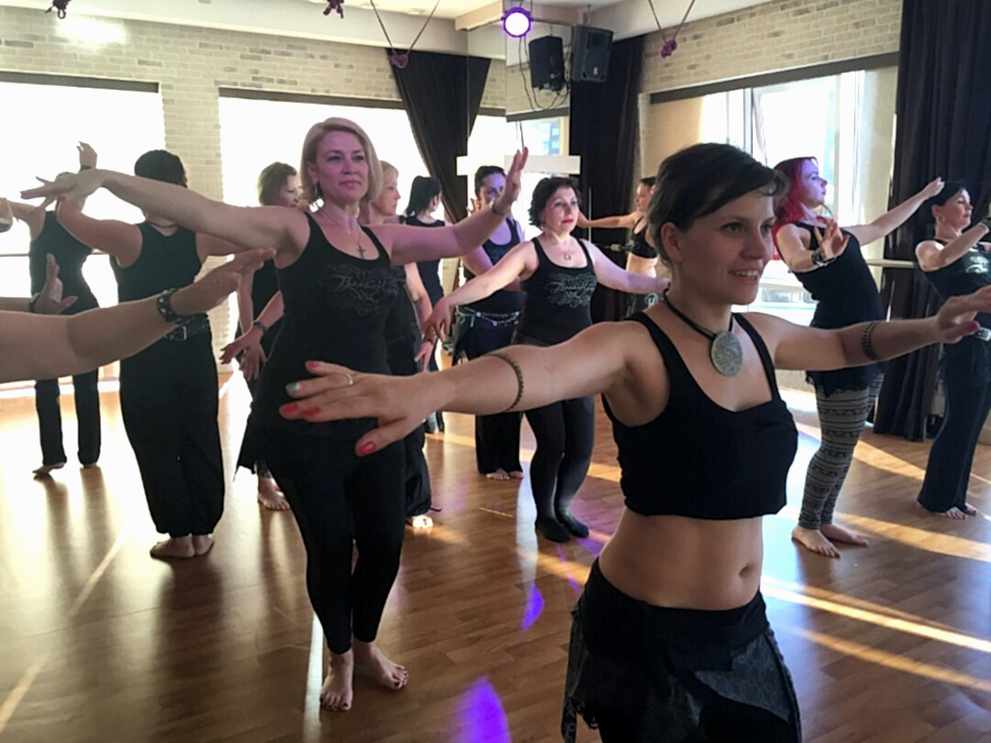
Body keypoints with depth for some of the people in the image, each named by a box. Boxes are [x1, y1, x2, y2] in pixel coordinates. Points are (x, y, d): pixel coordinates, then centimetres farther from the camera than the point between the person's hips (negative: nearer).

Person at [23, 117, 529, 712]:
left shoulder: (385, 239, 8)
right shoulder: (294, 228, -8)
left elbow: (458, 240, 10)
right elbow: (203, 214, -20)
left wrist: (503, 205, -9)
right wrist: (106, 179, -30)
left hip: (373, 417, 5)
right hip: (302, 422, -5)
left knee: (386, 538, 9)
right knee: (330, 544, 5)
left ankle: (367, 644, 38)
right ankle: (340, 657, 34)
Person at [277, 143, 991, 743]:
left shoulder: (761, 336, 1)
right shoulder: (633, 347, -21)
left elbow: (842, 343, 23)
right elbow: (542, 370, -43)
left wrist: (930, 329, 7)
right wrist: (431, 388, -62)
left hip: (743, 624, 7)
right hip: (647, 629, -7)